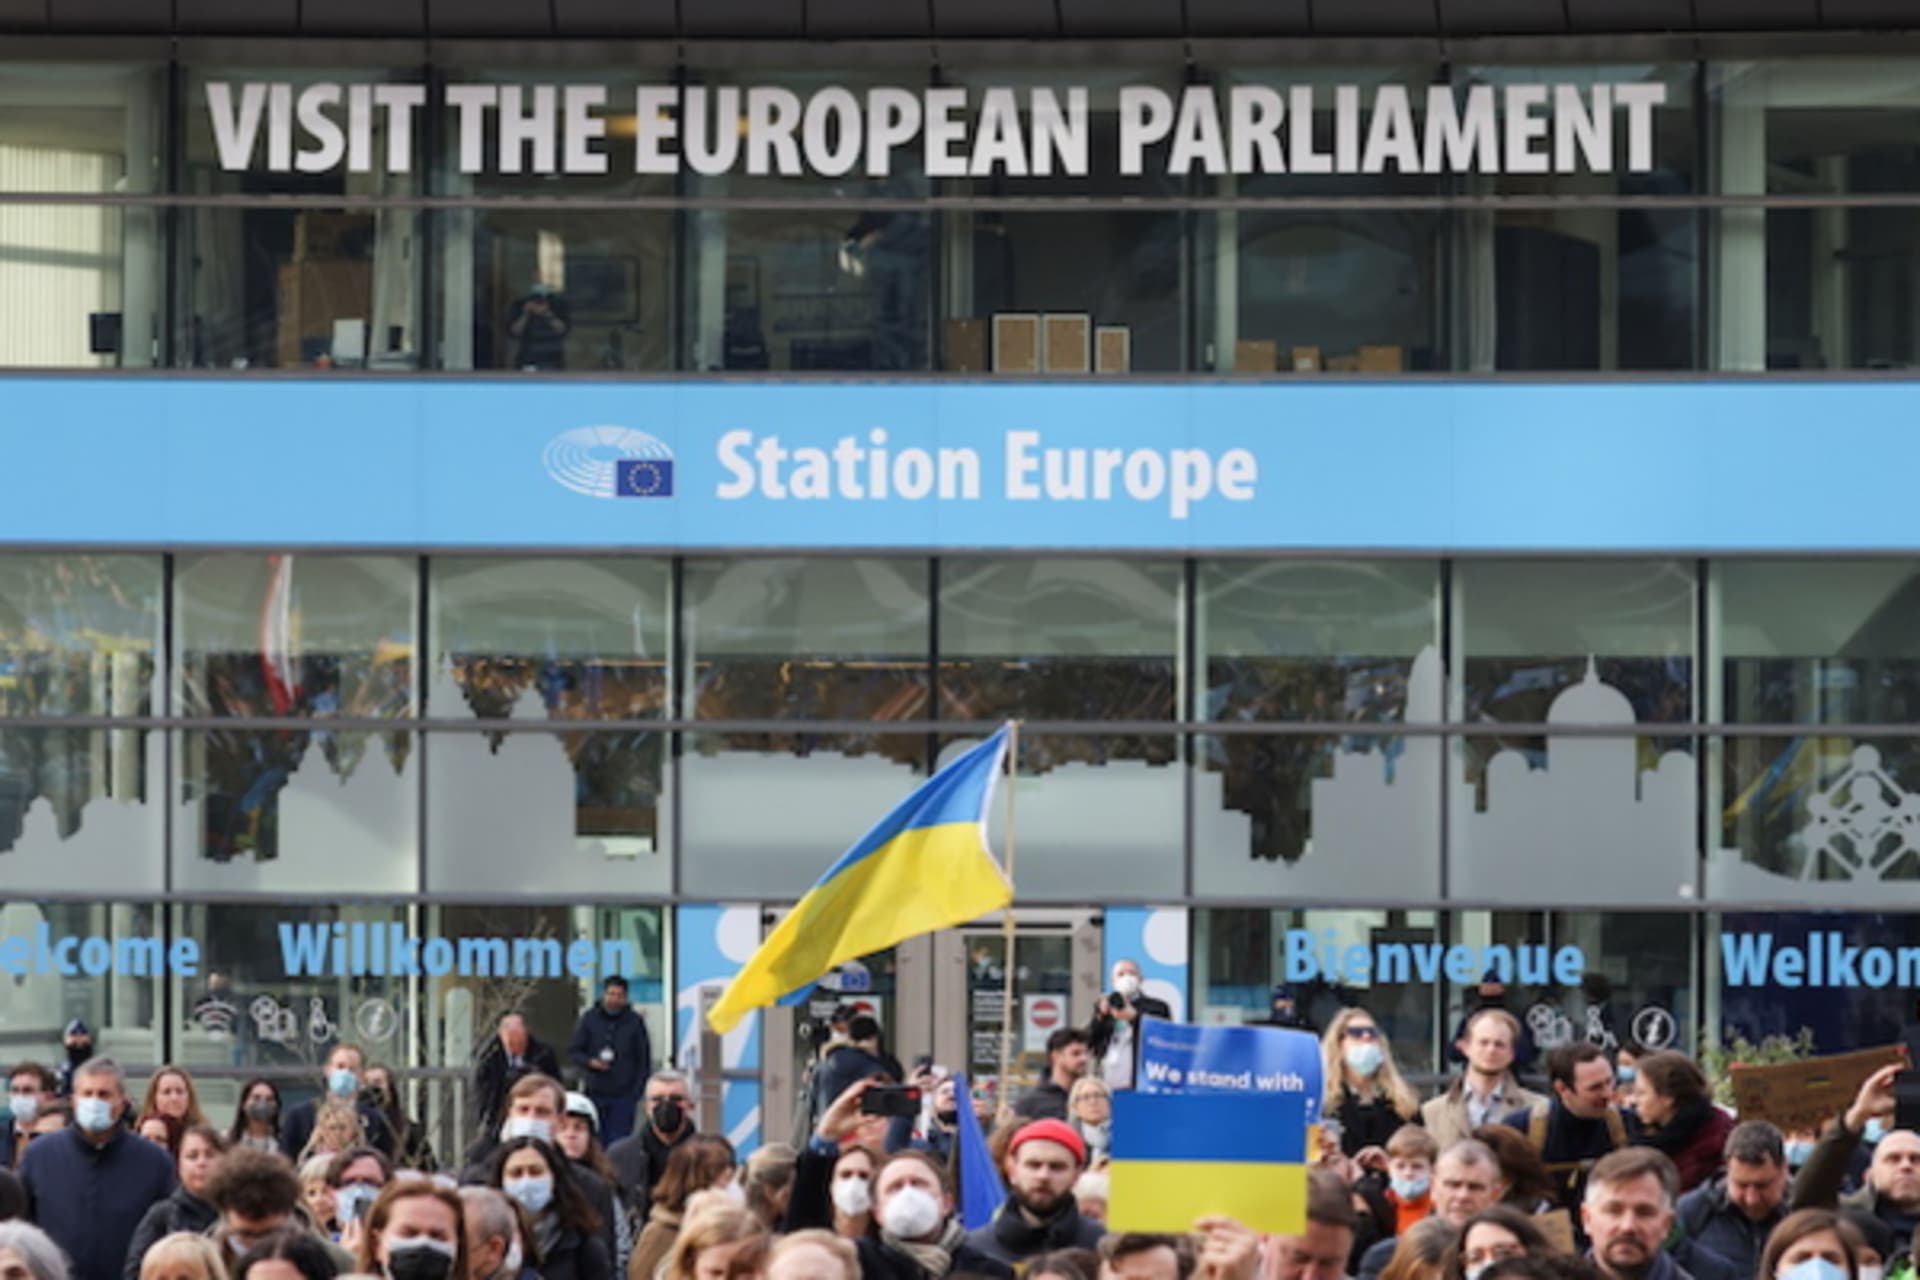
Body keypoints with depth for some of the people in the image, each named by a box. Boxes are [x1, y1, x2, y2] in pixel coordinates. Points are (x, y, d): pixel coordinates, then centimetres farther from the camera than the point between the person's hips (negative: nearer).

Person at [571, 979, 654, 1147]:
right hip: (594, 1094, 2)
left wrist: (637, 1090, -3)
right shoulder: (589, 1018, 4)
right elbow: (573, 1052, 8)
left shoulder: (635, 1021, 2)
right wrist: (590, 1062, -12)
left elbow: (644, 1060, 5)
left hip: (623, 1097, -1)